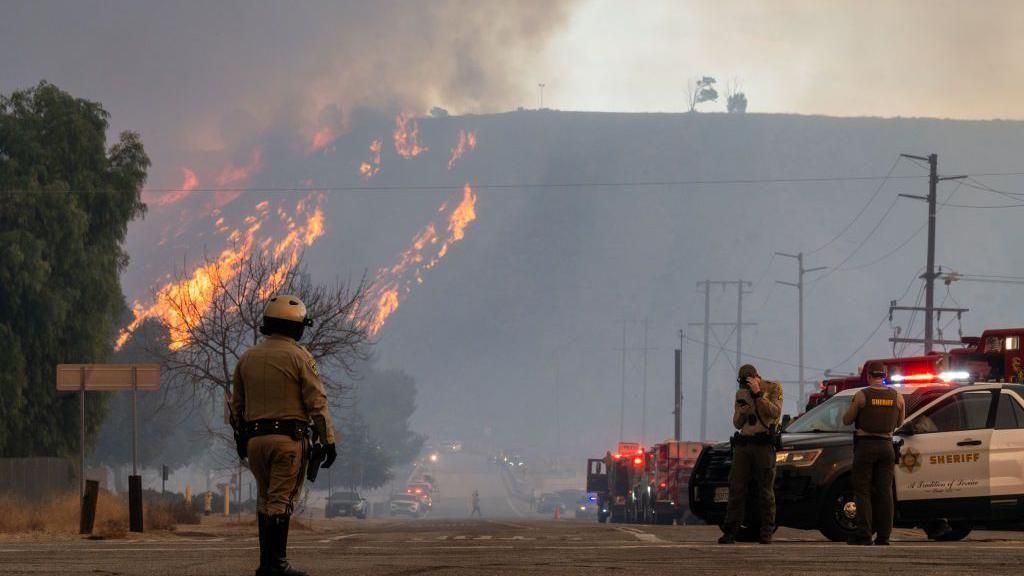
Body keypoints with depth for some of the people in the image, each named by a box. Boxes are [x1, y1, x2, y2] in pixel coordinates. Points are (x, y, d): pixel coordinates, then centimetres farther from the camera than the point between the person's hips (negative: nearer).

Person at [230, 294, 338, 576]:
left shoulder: (247, 358, 11)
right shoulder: (299, 357, -5)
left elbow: (237, 404, 17)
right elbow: (317, 403, -9)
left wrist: (240, 440, 26)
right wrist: (328, 441, -5)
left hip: (255, 439, 5)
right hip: (288, 437, -5)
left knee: (265, 500, 14)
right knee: (280, 500, -5)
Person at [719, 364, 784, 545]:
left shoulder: (773, 388, 2)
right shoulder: (741, 393, 16)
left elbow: (775, 412, -13)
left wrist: (758, 394, -17)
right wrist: (741, 413, -4)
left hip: (764, 444, -5)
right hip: (743, 443, 5)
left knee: (765, 489, -5)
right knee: (736, 488, -1)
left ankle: (767, 533, -1)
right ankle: (730, 531, -1)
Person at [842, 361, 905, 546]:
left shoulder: (862, 395, -8)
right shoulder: (896, 397, 3)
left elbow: (846, 420, 1)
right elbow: (899, 422, 15)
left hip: (865, 445, -3)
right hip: (886, 445, 3)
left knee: (862, 491, 1)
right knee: (884, 491, 6)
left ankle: (864, 534, -6)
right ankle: (883, 536, 5)